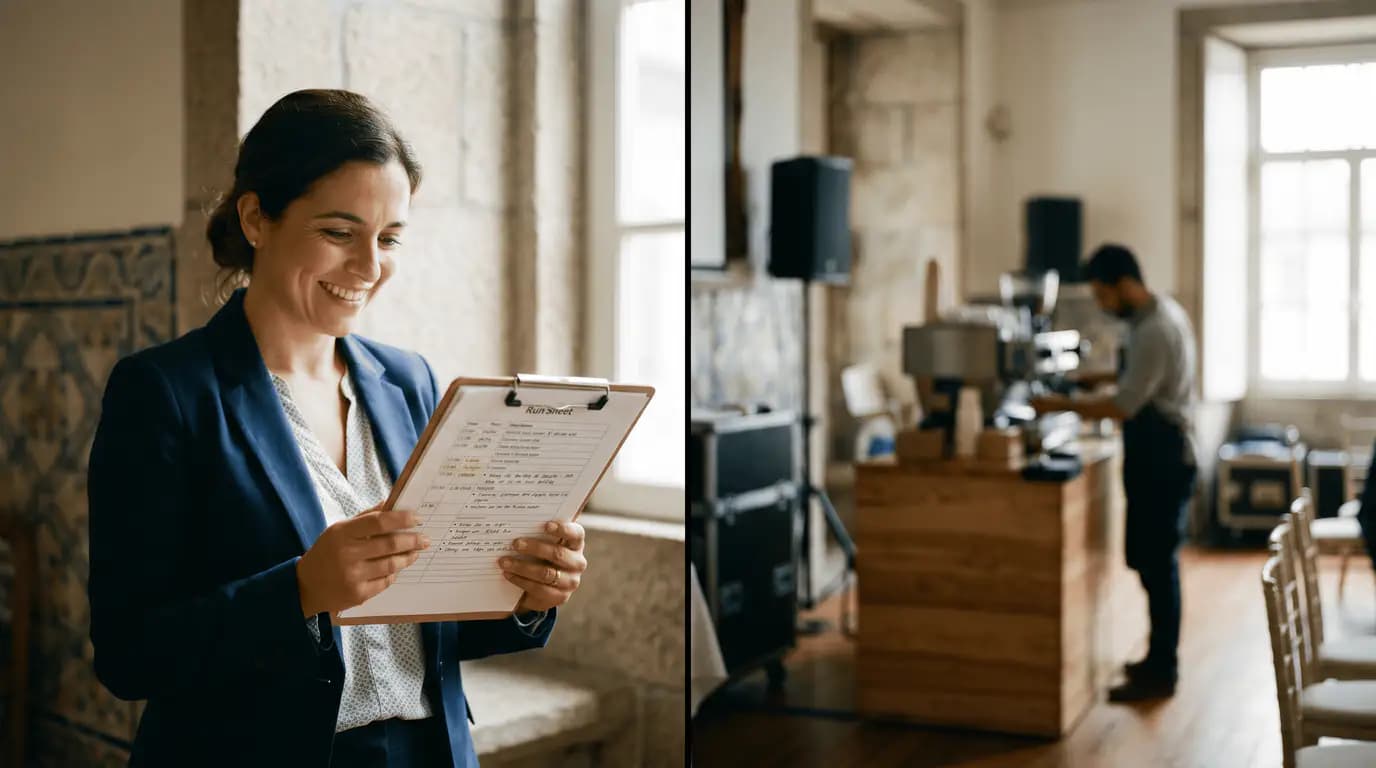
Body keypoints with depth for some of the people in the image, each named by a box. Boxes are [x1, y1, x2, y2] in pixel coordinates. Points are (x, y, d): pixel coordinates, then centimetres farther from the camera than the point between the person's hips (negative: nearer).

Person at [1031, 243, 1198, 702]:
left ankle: (1161, 673, 4)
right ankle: (1160, 658, 26)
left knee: (1157, 563, -4)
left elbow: (1125, 406, -22)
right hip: (1156, 456, 10)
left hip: (1162, 460, -10)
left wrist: (1064, 405, -16)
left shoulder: (1155, 329, -21)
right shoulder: (1160, 312, 11)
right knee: (1150, 560, 16)